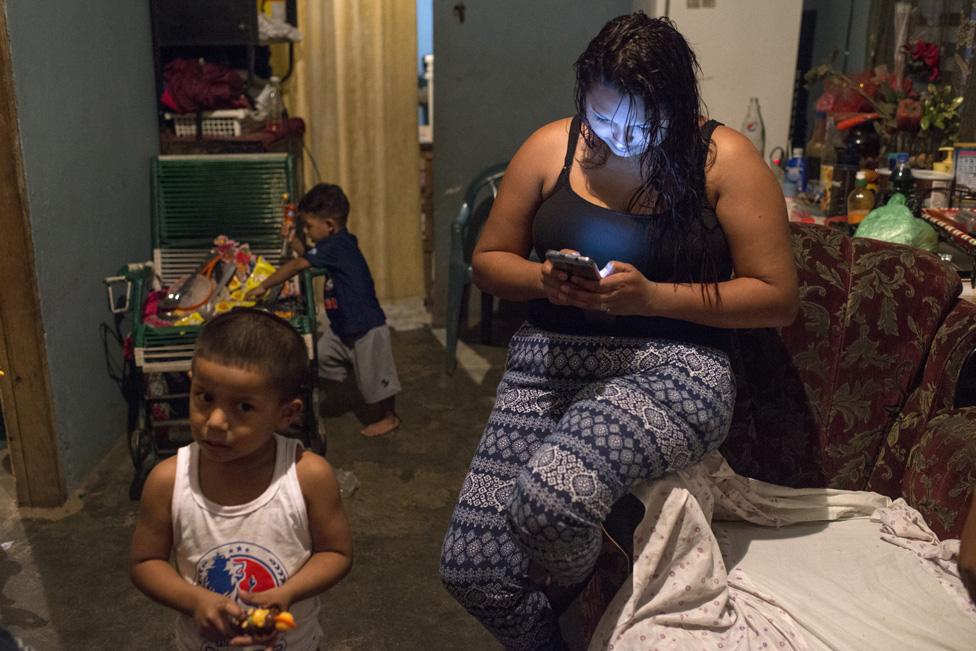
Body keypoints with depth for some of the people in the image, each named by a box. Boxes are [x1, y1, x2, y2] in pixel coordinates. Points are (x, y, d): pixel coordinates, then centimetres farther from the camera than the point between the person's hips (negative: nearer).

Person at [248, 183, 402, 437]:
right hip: (343, 327, 10)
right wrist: (295, 242, 8)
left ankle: (388, 417, 25)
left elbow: (296, 266, -21)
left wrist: (263, 287, -14)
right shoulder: (340, 243, 5)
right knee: (319, 357, 10)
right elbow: (311, 258, 23)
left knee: (376, 377, 6)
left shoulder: (335, 246, -23)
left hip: (367, 328, -10)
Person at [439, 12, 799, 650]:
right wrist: (545, 279, -10)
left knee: (552, 497, -34)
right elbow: (489, 259, 12)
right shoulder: (550, 148, 5)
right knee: (469, 566, -8)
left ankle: (565, 600, 6)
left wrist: (653, 296, -15)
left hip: (674, 365, -3)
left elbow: (778, 297, -4)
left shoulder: (724, 158, -3)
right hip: (550, 359, 4)